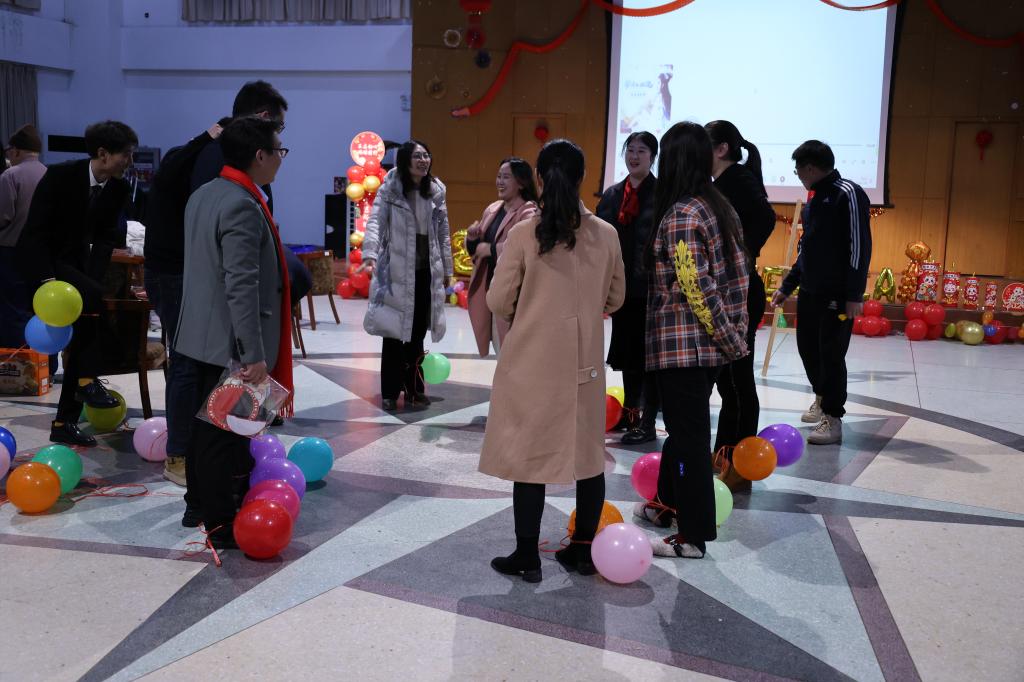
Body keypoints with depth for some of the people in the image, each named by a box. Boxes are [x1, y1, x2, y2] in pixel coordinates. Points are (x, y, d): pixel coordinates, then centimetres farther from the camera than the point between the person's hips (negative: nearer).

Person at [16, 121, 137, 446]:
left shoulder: (118, 188, -6)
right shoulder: (60, 176, -21)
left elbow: (106, 237, -3)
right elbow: (35, 230, -19)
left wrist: (92, 280, -18)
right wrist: (48, 281, -28)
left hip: (76, 261, 6)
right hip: (42, 259, -6)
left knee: (82, 341, 3)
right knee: (95, 298, -31)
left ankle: (64, 423, 13)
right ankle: (88, 381, -17)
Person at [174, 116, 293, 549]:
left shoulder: (203, 195, 10)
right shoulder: (242, 207, -21)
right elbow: (241, 286, -25)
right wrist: (254, 354, -23)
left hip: (206, 335, 9)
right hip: (231, 342, -9)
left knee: (209, 425, 19)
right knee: (224, 432, 0)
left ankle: (204, 504, 33)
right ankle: (221, 526, 12)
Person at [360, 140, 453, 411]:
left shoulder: (436, 191, 8)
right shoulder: (390, 189, -5)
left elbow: (443, 232, 13)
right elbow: (376, 221, -16)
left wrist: (446, 269, 13)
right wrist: (370, 254, -31)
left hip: (426, 272, 4)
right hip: (396, 271, -4)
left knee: (418, 332, 10)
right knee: (394, 332, 2)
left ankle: (413, 388, 22)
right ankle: (390, 392, 12)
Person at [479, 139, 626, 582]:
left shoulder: (523, 234, -11)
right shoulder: (606, 235, -3)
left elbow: (498, 302, -8)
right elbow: (615, 299, 7)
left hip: (533, 361, -2)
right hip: (585, 361, 3)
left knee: (530, 455, 6)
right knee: (588, 453, 14)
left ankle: (527, 557, 14)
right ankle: (583, 551, 24)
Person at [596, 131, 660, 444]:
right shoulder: (612, 195, 11)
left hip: (649, 287, -6)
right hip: (620, 286, 6)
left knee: (647, 352, 0)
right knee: (626, 350, 15)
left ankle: (648, 424, 7)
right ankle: (630, 411, 30)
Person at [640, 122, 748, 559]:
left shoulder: (680, 215, -17)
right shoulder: (719, 207, 9)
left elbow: (698, 288, -21)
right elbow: (738, 275, 11)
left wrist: (729, 338, -13)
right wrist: (734, 333, 13)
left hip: (681, 343, -9)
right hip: (710, 344, 9)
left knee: (688, 434, 0)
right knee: (686, 427, 22)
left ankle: (693, 535, 11)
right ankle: (669, 503, 38)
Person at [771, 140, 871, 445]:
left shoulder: (848, 193, -11)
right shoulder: (815, 199, 16)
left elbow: (860, 246, -16)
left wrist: (854, 295, -21)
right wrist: (787, 286, 22)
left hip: (837, 294, -8)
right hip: (809, 291, 8)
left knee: (831, 354, -5)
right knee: (807, 347, 15)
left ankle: (833, 420, 3)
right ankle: (822, 397, 37)